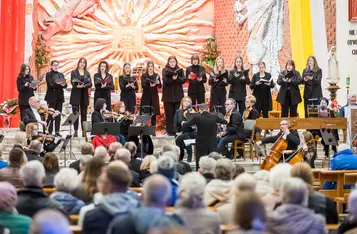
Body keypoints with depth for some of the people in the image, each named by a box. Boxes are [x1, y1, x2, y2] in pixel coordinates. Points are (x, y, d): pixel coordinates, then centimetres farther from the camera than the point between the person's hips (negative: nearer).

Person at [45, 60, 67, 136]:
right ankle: (49, 132, -4)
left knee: (58, 115, 4)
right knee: (51, 115, -6)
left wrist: (63, 84, -16)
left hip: (60, 97, 5)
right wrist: (57, 84, -27)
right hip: (52, 97, -5)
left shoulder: (61, 75, 16)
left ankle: (57, 131, 7)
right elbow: (50, 85, -11)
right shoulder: (48, 74, 1)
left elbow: (65, 85, 6)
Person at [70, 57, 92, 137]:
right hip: (76, 95, -3)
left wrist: (84, 85, -17)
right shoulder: (74, 72, 5)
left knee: (84, 113, 3)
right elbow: (73, 82, -7)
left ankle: (84, 131, 5)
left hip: (84, 95, 3)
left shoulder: (87, 73, 12)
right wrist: (77, 85, -27)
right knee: (75, 113, -5)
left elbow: (90, 84, 3)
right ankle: (75, 131, -4)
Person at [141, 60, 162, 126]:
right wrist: (149, 85, -26)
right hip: (146, 96, -2)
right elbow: (143, 86, -8)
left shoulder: (156, 75, 8)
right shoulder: (144, 75, 4)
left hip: (154, 96, 2)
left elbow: (160, 86, 3)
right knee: (145, 113, -7)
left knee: (154, 113, 1)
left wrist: (158, 83, -20)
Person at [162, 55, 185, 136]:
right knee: (169, 114, -1)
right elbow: (164, 80, -12)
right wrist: (172, 79, -28)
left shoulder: (180, 70, 9)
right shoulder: (165, 70, 4)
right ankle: (170, 131, 2)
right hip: (168, 95, -1)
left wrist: (176, 78, -20)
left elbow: (183, 80, -3)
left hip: (178, 95, 1)